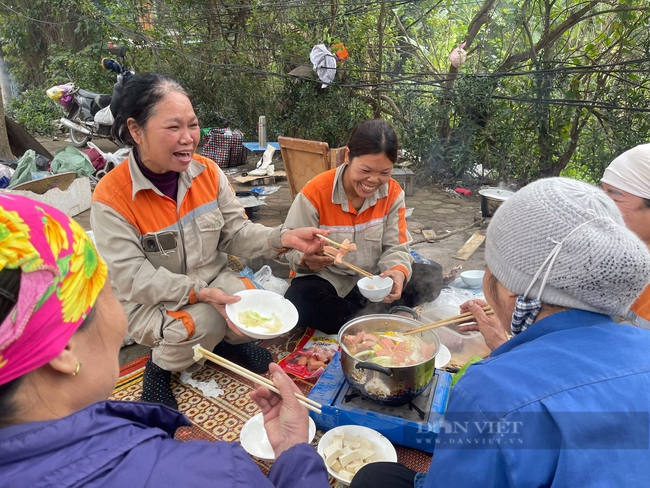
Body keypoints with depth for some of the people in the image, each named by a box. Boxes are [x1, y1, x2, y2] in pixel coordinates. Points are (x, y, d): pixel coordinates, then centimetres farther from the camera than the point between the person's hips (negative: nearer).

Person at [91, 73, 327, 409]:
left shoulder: (207, 172, -6)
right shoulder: (111, 198, -20)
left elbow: (236, 233, -3)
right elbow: (133, 278, -22)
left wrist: (282, 238, -21)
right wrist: (199, 293, -32)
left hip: (214, 282, 4)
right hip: (150, 303, -4)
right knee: (202, 323, -31)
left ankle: (228, 340, 16)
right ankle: (161, 367, 3)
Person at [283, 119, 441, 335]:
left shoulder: (393, 193, -7)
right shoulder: (315, 194, -19)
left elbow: (395, 247, -7)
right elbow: (292, 248, -14)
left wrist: (399, 272, -30)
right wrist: (307, 259, -38)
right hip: (327, 280, -3)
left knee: (433, 276, -12)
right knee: (298, 302, -36)